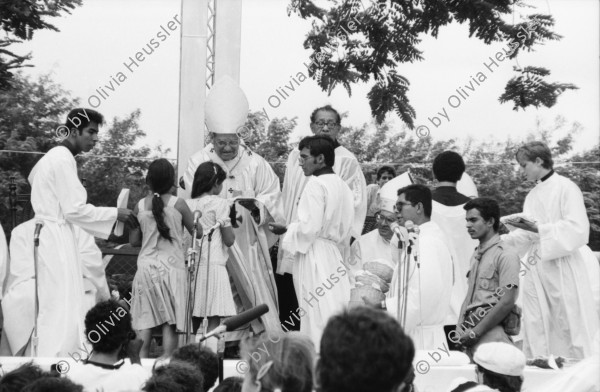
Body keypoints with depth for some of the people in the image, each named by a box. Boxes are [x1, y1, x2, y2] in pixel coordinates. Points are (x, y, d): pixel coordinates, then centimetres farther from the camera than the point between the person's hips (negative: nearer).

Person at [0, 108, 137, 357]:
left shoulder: (52, 157, 19)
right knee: (60, 310, -11)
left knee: (46, 309, 9)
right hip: (57, 240, -10)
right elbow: (74, 210, -16)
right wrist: (115, 214, -8)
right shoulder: (64, 160, -12)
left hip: (45, 236, 10)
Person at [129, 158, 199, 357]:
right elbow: (197, 232, -1)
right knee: (170, 323, 0)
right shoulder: (178, 204, -6)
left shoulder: (140, 206, 1)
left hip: (146, 266, 2)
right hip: (171, 266, -2)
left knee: (145, 322, 6)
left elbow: (133, 240, 6)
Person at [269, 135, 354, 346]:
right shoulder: (342, 186, 14)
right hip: (334, 256, 8)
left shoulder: (316, 185, -12)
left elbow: (309, 227, -18)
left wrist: (286, 229, -3)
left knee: (316, 318, -8)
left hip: (314, 257, -8)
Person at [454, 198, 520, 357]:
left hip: (492, 332, -7)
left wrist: (474, 332, -13)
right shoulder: (476, 255, 20)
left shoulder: (506, 255, -6)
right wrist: (460, 329, 5)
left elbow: (507, 303, -13)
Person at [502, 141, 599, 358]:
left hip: (562, 273, -7)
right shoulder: (532, 196, 15)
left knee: (569, 330, -4)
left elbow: (577, 230, -16)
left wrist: (538, 228, -19)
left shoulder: (566, 188, -7)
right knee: (535, 332, 5)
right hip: (536, 272, 7)